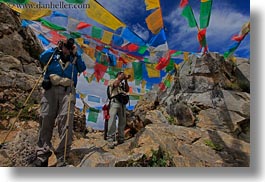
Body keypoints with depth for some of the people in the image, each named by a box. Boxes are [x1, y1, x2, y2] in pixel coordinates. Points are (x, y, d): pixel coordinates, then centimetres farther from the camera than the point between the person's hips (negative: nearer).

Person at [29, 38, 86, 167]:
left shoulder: (74, 59, 24)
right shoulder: (54, 56, 25)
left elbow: (82, 68, 7)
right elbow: (42, 58, 8)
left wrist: (76, 54, 9)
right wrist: (55, 49, 11)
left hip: (68, 90, -1)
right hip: (51, 89, 2)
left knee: (65, 120, -16)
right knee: (45, 119, -7)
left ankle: (62, 158, -15)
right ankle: (42, 156, -1)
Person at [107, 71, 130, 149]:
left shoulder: (122, 84, 28)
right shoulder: (112, 80, 15)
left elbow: (127, 90, 12)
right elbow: (115, 84, -6)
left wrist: (126, 80, 9)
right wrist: (120, 78, 4)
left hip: (123, 102, 6)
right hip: (115, 101, -6)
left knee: (122, 121, 3)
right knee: (112, 120, -14)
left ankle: (121, 138, 10)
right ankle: (110, 139, -14)